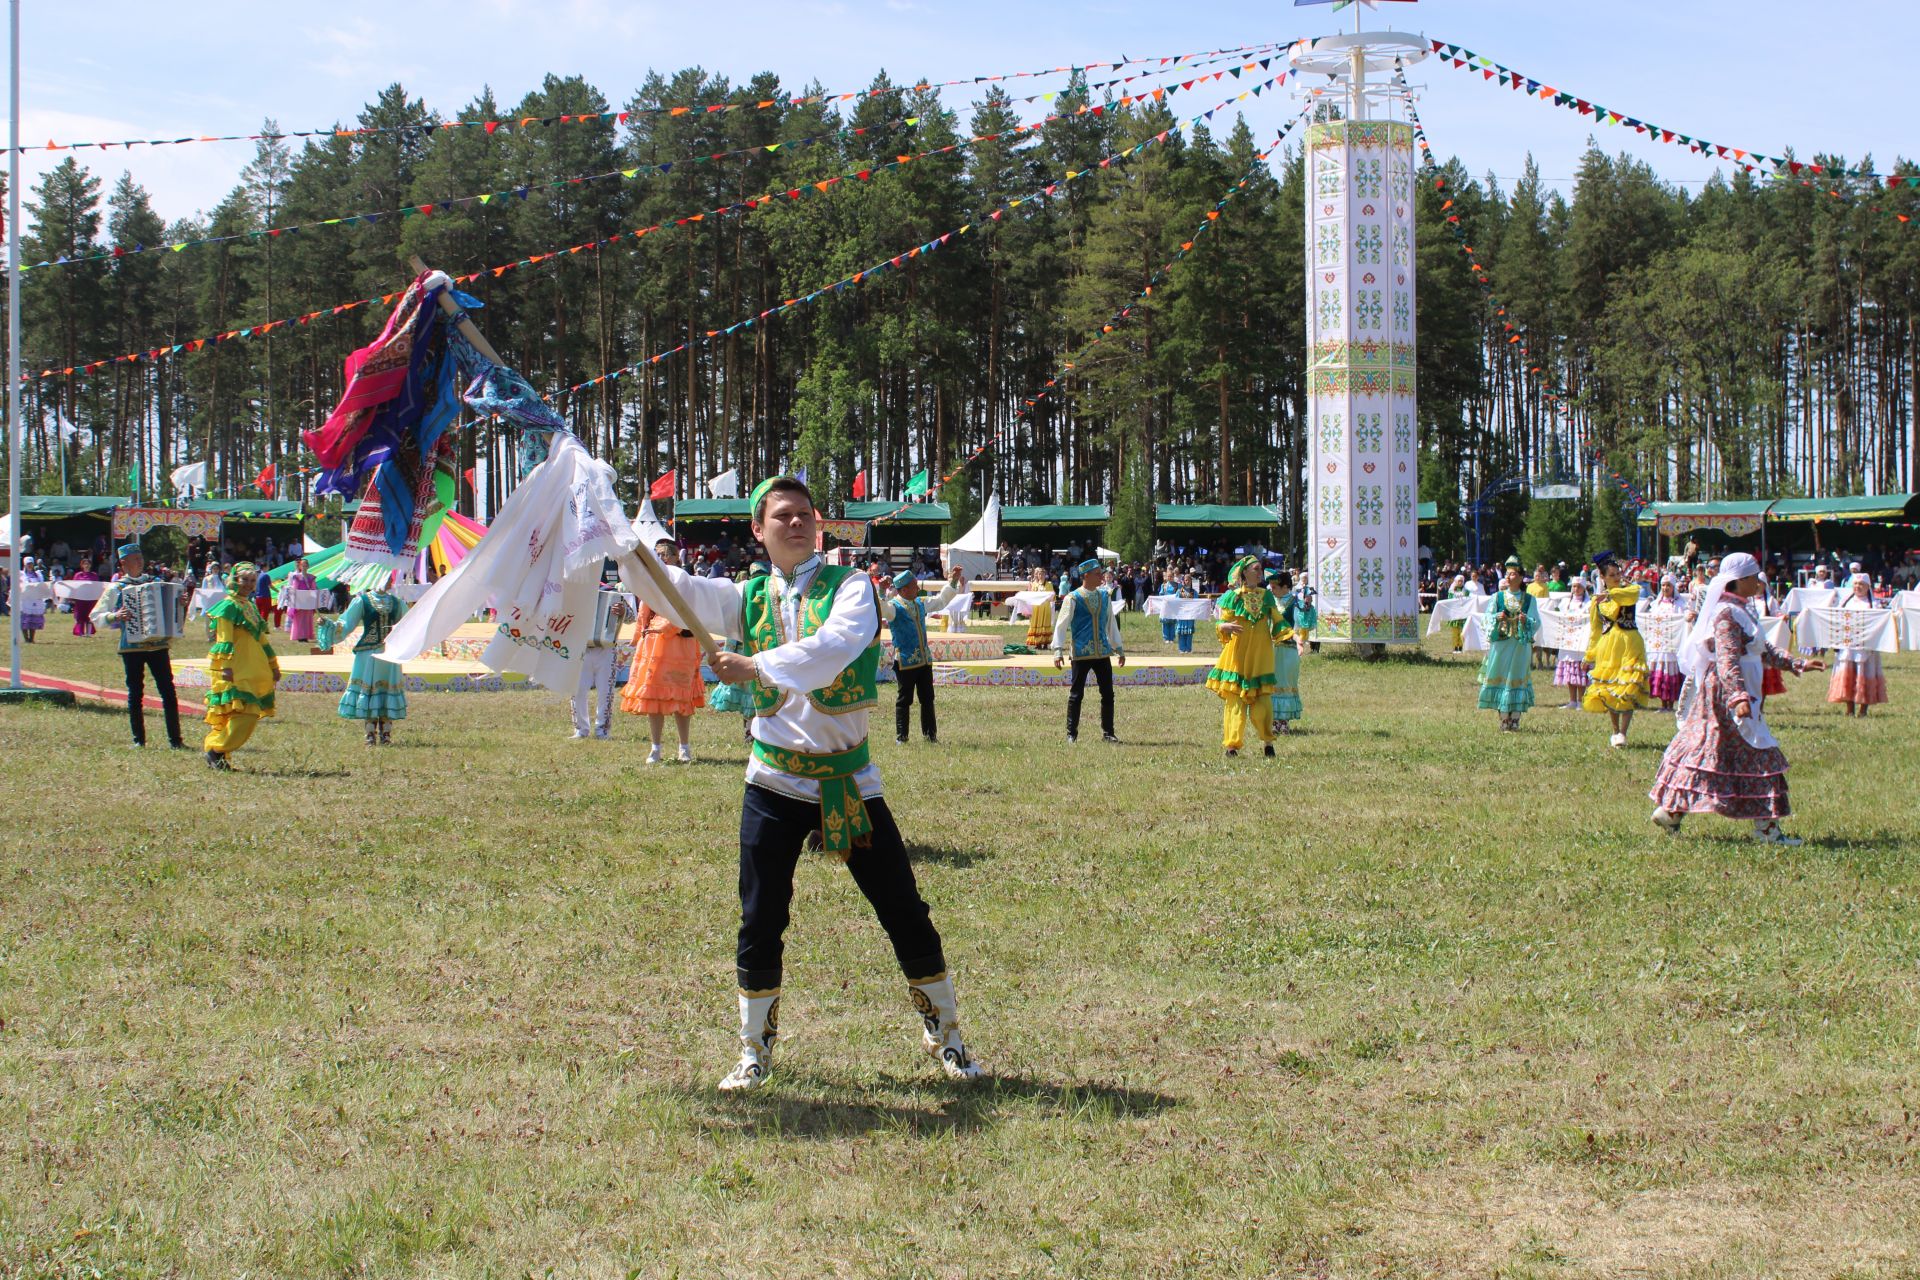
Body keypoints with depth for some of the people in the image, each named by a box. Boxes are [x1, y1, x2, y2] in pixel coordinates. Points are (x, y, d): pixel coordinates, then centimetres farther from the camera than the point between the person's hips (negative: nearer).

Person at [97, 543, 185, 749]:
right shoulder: (115, 588, 3)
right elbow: (96, 616, 2)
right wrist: (115, 616, -15)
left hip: (159, 645, 2)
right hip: (131, 647, -2)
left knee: (168, 692, -3)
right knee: (135, 694, 4)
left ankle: (175, 739, 0)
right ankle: (138, 739, 11)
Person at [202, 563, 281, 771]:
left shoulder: (250, 606, 20)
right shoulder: (229, 606, -6)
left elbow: (261, 639, 26)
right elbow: (224, 640, -14)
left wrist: (273, 666, 26)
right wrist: (226, 666, -23)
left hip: (252, 672, 9)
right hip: (236, 670, -9)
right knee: (244, 711, -17)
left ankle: (213, 748, 10)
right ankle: (217, 751, -10)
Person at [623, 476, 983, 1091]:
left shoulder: (850, 587, -5)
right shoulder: (748, 597, 6)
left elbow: (834, 648, -25)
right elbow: (671, 586, -8)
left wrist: (758, 666, -33)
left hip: (849, 779, -2)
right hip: (776, 782, 2)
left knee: (907, 916, 1)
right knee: (760, 925, 2)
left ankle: (945, 1035, 19)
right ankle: (755, 1050, 19)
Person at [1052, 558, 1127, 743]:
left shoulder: (1104, 596, 10)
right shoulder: (1073, 599, -6)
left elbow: (1111, 623, 18)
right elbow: (1061, 625, -8)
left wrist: (1120, 649, 17)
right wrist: (1058, 651, -16)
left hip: (1103, 653, 5)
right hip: (1081, 653, -5)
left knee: (1108, 693, 5)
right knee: (1076, 694, 1)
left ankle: (1107, 733, 14)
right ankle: (1071, 734, 9)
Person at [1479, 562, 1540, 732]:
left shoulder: (1529, 600, 6)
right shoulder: (1497, 597, 7)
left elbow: (1536, 623, 3)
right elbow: (1488, 617, 6)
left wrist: (1526, 620, -17)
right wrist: (1497, 617, -14)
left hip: (1521, 646, 0)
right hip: (1500, 644, 0)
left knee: (1518, 678, -1)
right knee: (1500, 678, -1)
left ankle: (1515, 721, 4)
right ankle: (1504, 720, 5)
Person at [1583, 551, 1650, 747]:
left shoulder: (1630, 590, 7)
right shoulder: (1598, 599, 13)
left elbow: (1631, 596, -21)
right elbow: (1594, 628, 17)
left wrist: (1610, 594, -27)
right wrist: (1590, 655, 16)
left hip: (1629, 644, -3)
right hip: (1607, 646, 3)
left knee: (1628, 689, -12)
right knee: (1608, 691, 5)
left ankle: (1622, 733, -13)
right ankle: (1615, 731, 19)